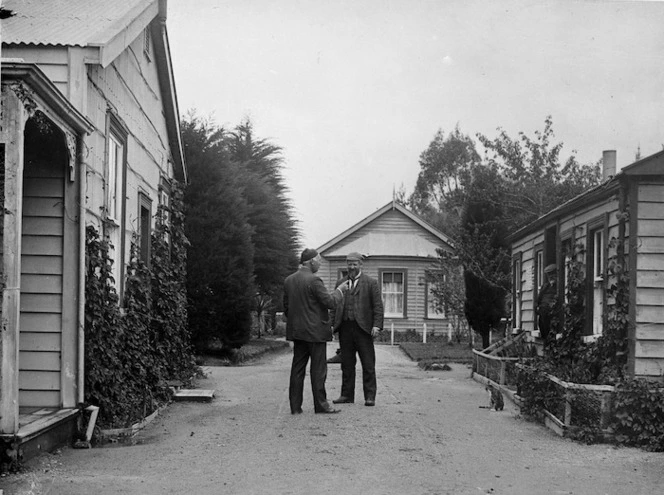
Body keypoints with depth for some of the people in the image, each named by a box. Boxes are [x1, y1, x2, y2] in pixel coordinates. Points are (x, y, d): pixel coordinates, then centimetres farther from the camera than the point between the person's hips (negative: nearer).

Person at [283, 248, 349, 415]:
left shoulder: (289, 280, 8)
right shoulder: (313, 280, -15)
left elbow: (286, 307, 13)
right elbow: (330, 302, -14)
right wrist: (339, 290, 2)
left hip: (296, 331, 7)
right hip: (315, 331, -7)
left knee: (297, 368, 8)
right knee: (318, 369, 0)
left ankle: (295, 406, 9)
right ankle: (320, 405, 4)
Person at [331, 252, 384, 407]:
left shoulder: (371, 283, 3)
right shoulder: (340, 282, 16)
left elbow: (378, 306, -2)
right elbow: (335, 305, 16)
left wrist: (377, 325, -12)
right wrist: (332, 324, 7)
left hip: (362, 328, -4)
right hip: (345, 328, 4)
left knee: (368, 364, -2)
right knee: (347, 364, 7)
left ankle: (370, 396, 2)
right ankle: (347, 395, 13)